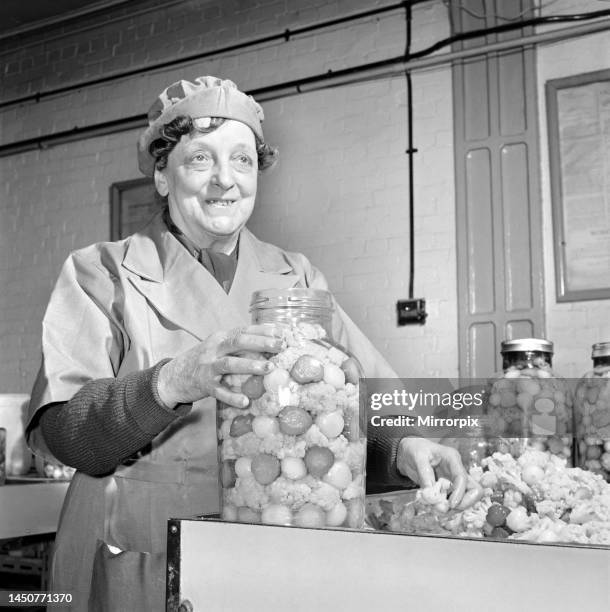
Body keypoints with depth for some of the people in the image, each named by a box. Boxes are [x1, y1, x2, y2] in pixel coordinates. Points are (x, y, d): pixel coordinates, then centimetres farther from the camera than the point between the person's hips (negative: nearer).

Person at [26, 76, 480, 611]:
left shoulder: (296, 276, 8)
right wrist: (169, 383, -30)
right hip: (140, 565, -2)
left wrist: (405, 441, -20)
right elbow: (55, 431, -13)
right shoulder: (100, 272, -2)